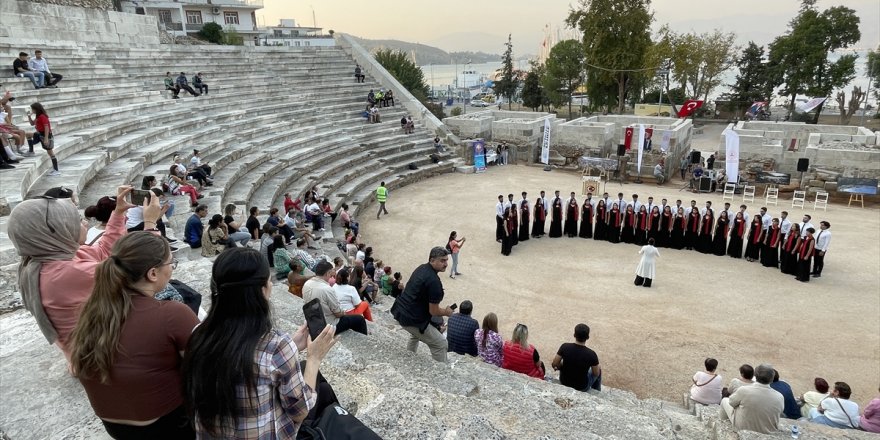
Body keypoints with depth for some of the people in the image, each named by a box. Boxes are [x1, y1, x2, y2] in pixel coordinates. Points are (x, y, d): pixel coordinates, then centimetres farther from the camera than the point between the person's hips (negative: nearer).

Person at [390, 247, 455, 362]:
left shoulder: (421, 268, 4)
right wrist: (447, 312, 4)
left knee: (416, 334, 37)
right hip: (411, 319, -10)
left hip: (398, 311, 10)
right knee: (441, 344, -2)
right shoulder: (434, 281, -23)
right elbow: (433, 311, -17)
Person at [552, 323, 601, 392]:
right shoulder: (591, 354, -26)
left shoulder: (565, 347, -20)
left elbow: (554, 365, -10)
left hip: (564, 383, 2)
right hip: (582, 387, -2)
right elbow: (596, 374, -11)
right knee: (599, 369, 25)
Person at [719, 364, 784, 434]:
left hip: (743, 427, -3)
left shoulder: (744, 390, -27)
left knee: (725, 400, 22)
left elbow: (731, 402, -8)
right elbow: (779, 412, 1)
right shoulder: (779, 397, -21)